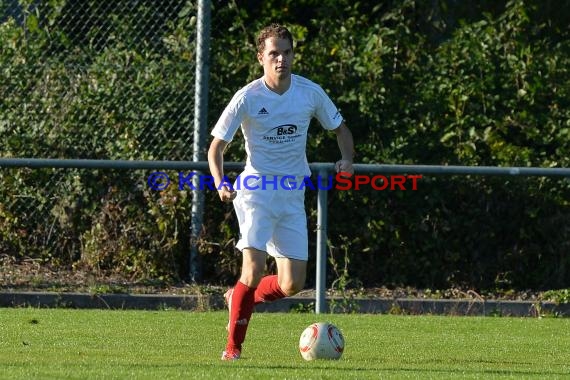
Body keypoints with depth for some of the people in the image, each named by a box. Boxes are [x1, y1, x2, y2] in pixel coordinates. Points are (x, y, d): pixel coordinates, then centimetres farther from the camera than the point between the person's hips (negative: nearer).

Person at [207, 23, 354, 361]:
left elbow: (340, 129, 15)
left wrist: (347, 159, -6)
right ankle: (233, 348, -4)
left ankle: (239, 299, 30)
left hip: (294, 195, 4)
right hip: (256, 191, -4)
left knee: (292, 285, 0)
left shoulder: (310, 93, 0)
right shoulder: (248, 98, -9)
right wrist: (220, 184, -23)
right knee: (254, 270, -20)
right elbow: (217, 146, -4)